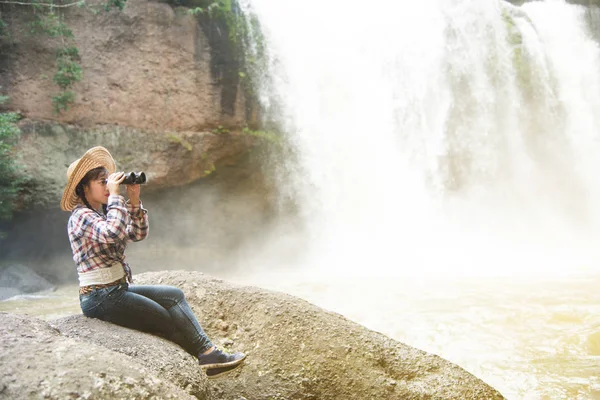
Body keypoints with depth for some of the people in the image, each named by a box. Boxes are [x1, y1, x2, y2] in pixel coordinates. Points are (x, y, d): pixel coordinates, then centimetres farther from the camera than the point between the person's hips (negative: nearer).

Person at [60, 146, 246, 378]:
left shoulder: (103, 212, 12)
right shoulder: (80, 216, -15)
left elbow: (138, 234, 9)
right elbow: (112, 234, -34)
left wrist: (134, 200, -2)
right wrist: (115, 195, -24)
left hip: (119, 289, 9)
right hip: (101, 298, -9)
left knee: (174, 295, 0)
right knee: (168, 321, -5)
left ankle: (207, 352, -6)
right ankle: (207, 355, 9)